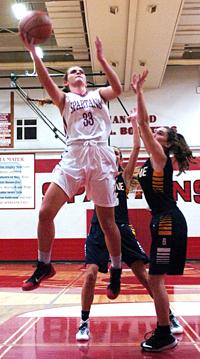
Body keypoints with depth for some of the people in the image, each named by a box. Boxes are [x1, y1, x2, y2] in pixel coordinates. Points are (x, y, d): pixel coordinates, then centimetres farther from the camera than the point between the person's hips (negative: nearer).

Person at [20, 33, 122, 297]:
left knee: (107, 220, 5)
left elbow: (117, 89, -4)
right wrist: (33, 53, -16)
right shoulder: (64, 99, 15)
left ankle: (116, 270, 21)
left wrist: (101, 59, -10)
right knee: (46, 212, -10)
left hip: (100, 156, 0)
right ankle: (44, 266, 8)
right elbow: (47, 83, -5)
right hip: (73, 157, 0)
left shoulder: (99, 94, 18)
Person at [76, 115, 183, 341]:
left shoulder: (125, 176, 10)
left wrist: (134, 123, 9)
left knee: (144, 275, 1)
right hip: (99, 230, 0)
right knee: (90, 274, -13)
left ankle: (169, 316, 15)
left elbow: (136, 148, 6)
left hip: (122, 229, 1)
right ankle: (84, 323, 4)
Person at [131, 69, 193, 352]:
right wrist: (137, 95, 24)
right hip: (163, 221, 10)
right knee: (155, 280, 13)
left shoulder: (161, 157, -8)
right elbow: (143, 128, 23)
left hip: (169, 222, -10)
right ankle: (164, 331, 22)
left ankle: (165, 336, 2)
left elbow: (143, 123, -15)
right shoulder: (154, 159, 15)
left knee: (155, 280, -7)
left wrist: (139, 92, -12)